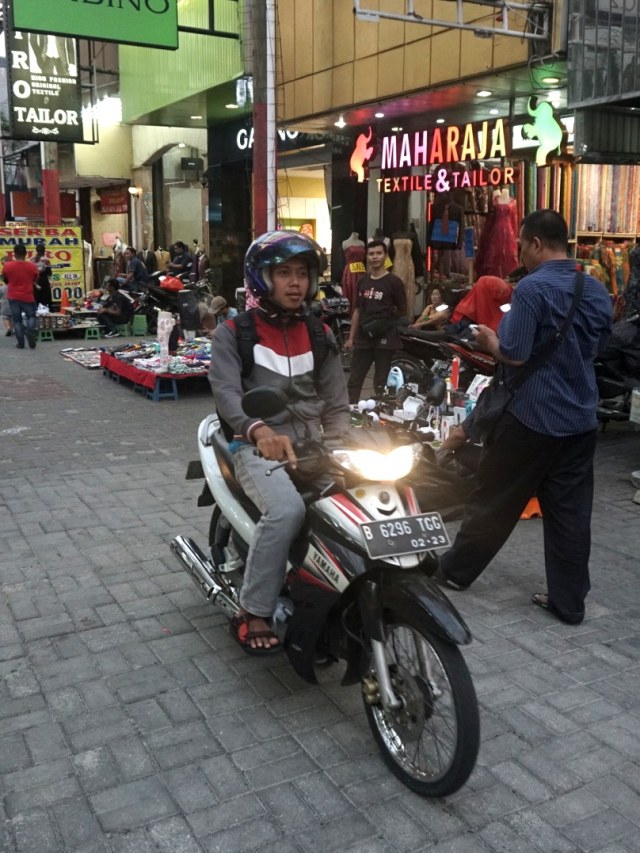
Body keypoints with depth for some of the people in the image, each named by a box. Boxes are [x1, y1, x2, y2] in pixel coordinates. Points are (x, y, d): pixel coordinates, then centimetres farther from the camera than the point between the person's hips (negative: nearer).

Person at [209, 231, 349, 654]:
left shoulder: (320, 335, 14)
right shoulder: (233, 332, 1)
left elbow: (336, 402, 9)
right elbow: (226, 391, -15)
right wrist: (260, 431, -35)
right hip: (258, 447, -5)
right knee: (287, 509, -33)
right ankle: (253, 612, -17)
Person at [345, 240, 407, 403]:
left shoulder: (394, 282, -4)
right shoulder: (362, 281, 12)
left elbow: (403, 311, 0)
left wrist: (385, 321, -10)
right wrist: (351, 337, 13)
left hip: (385, 338, -5)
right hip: (363, 337, 5)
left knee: (381, 383, 1)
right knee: (354, 380, 6)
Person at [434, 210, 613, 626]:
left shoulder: (533, 288, -17)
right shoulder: (597, 289, 7)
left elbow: (514, 355, -20)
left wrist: (490, 340, -1)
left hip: (532, 416, -6)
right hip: (581, 417, 6)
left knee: (494, 500, 8)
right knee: (571, 512, 9)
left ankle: (455, 571, 24)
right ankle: (569, 601, 16)